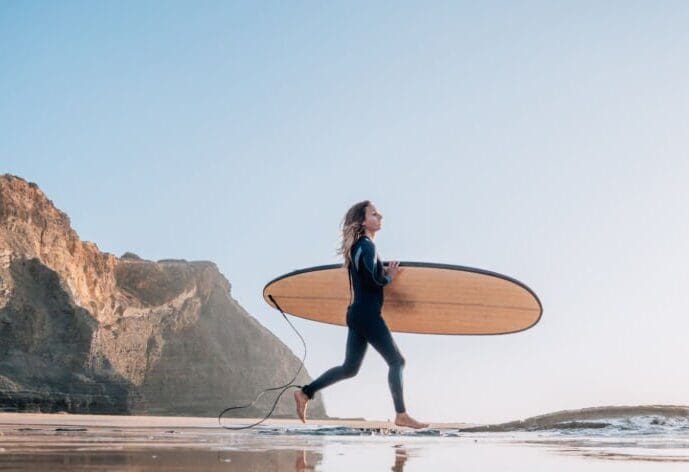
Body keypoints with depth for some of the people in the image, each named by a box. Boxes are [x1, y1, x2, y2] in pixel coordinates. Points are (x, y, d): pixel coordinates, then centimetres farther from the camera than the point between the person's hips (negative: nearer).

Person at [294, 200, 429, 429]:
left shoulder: (358, 246, 16)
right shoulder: (367, 245, -13)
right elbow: (372, 281, -21)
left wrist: (386, 272, 5)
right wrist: (389, 277, -4)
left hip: (358, 314, 9)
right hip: (368, 314, -9)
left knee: (350, 368, 13)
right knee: (396, 360, -1)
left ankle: (305, 393, 14)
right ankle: (401, 415, 1)